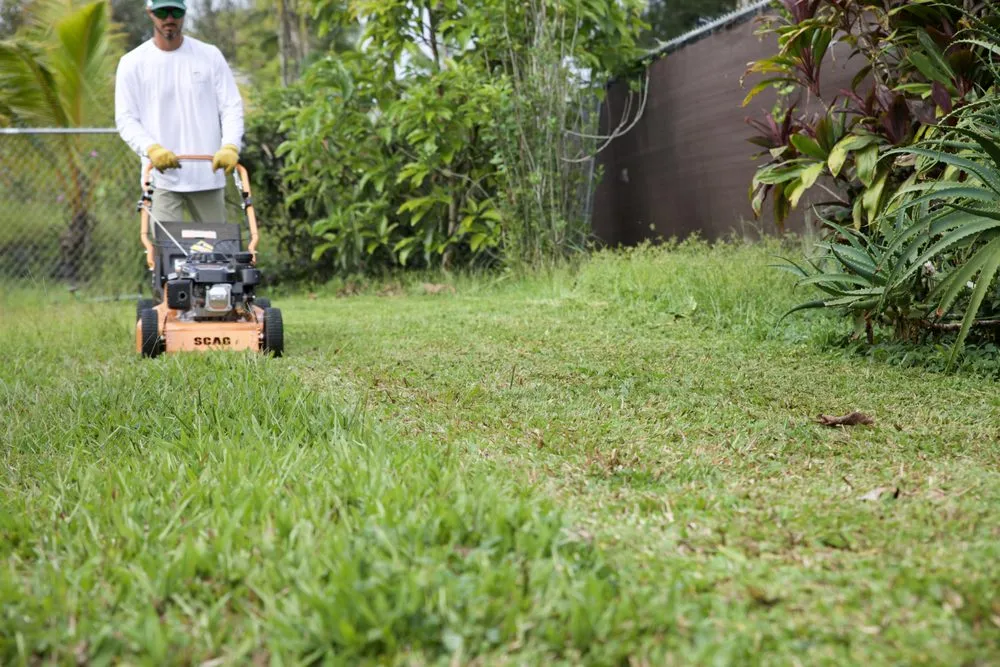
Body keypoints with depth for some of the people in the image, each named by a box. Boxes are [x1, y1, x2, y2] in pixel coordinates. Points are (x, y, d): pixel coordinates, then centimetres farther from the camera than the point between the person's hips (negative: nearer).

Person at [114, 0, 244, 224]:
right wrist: (151, 148, -20)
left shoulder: (210, 56, 5)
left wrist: (230, 146, -17)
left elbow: (232, 106, 3)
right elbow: (126, 119, 0)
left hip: (209, 175, 2)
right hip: (161, 177, -2)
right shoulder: (132, 63, 2)